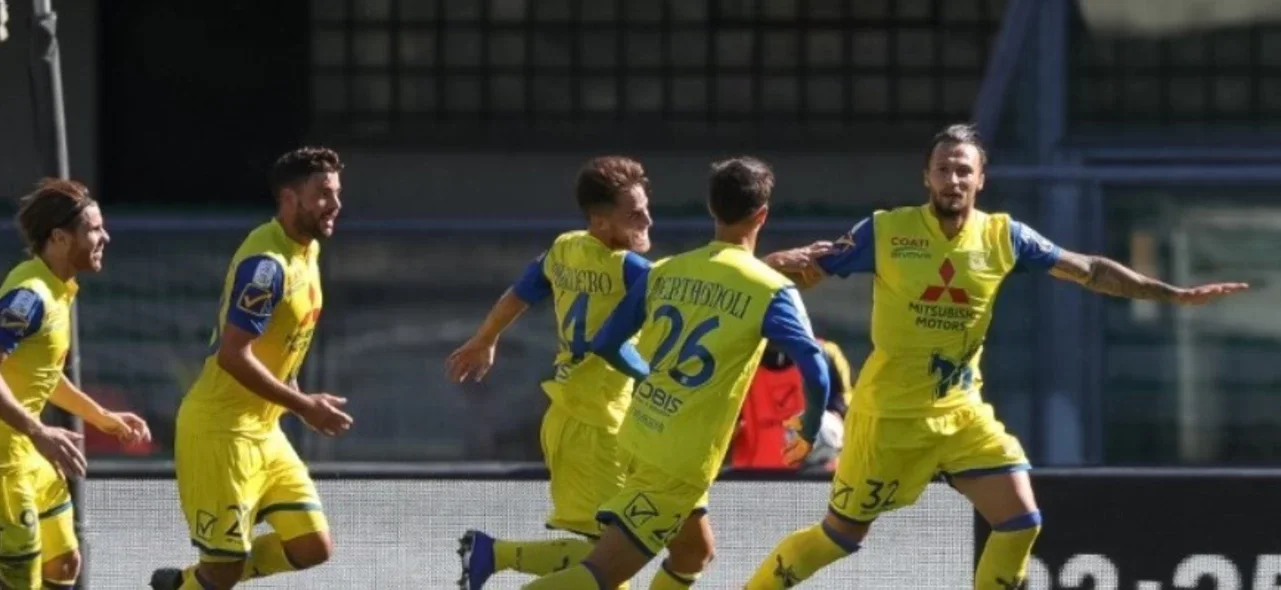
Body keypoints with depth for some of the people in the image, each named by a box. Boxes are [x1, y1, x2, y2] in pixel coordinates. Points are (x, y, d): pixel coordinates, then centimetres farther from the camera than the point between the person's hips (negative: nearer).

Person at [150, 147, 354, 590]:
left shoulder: (307, 250, 8)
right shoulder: (266, 264, -21)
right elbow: (233, 356, -26)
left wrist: (295, 397, 15)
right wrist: (304, 406, -23)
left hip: (263, 432, 9)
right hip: (220, 432, -9)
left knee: (312, 546, 5)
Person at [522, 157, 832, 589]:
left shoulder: (663, 273, 4)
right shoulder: (771, 292, -11)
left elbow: (607, 344, 10)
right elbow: (816, 373, -17)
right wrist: (809, 433, 4)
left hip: (639, 437, 7)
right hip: (681, 465, -7)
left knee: (693, 554, 25)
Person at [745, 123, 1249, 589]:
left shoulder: (1002, 237, -2)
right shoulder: (886, 231, -10)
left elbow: (1090, 271, 1)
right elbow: (808, 270, -4)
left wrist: (1173, 294, -4)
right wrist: (787, 263, -29)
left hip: (961, 411, 3)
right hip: (890, 414, -3)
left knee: (1020, 521, -7)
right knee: (840, 536, 2)